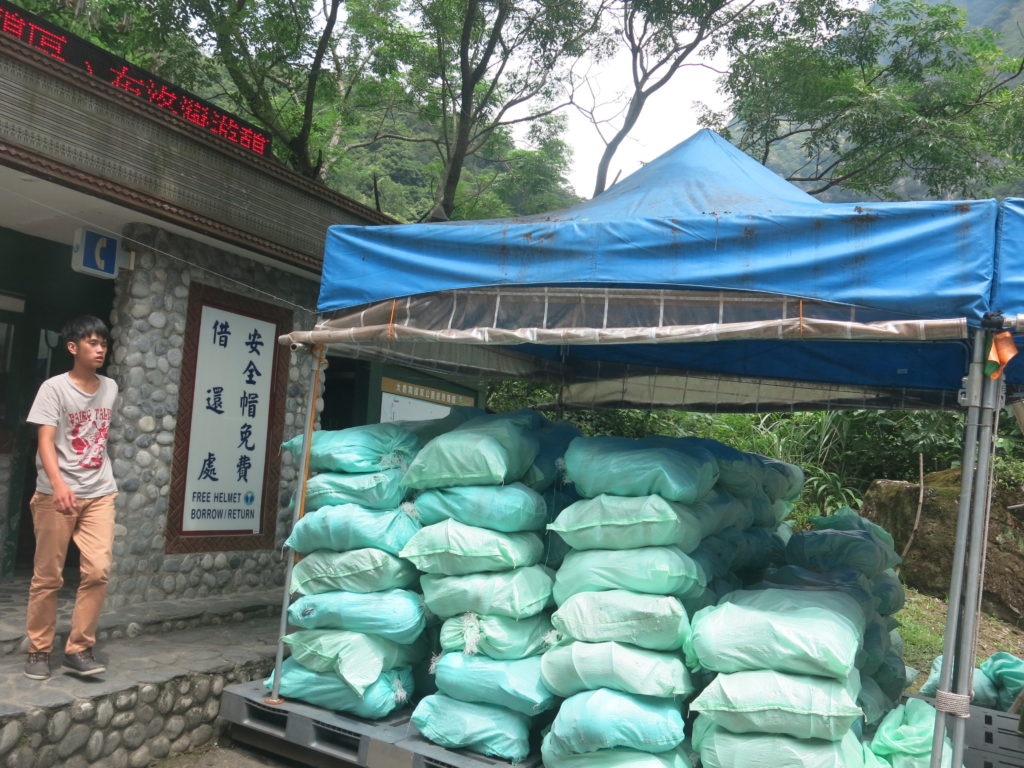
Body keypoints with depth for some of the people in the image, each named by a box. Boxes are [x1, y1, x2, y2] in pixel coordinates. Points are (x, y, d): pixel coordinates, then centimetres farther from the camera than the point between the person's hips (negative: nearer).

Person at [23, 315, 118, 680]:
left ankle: (78, 650, 6)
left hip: (100, 494, 4)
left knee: (98, 570, -5)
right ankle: (39, 651, 19)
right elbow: (46, 441, -17)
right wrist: (58, 484, -32)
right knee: (48, 576, 4)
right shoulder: (54, 388, -7)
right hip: (57, 494, -4)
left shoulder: (110, 388, 8)